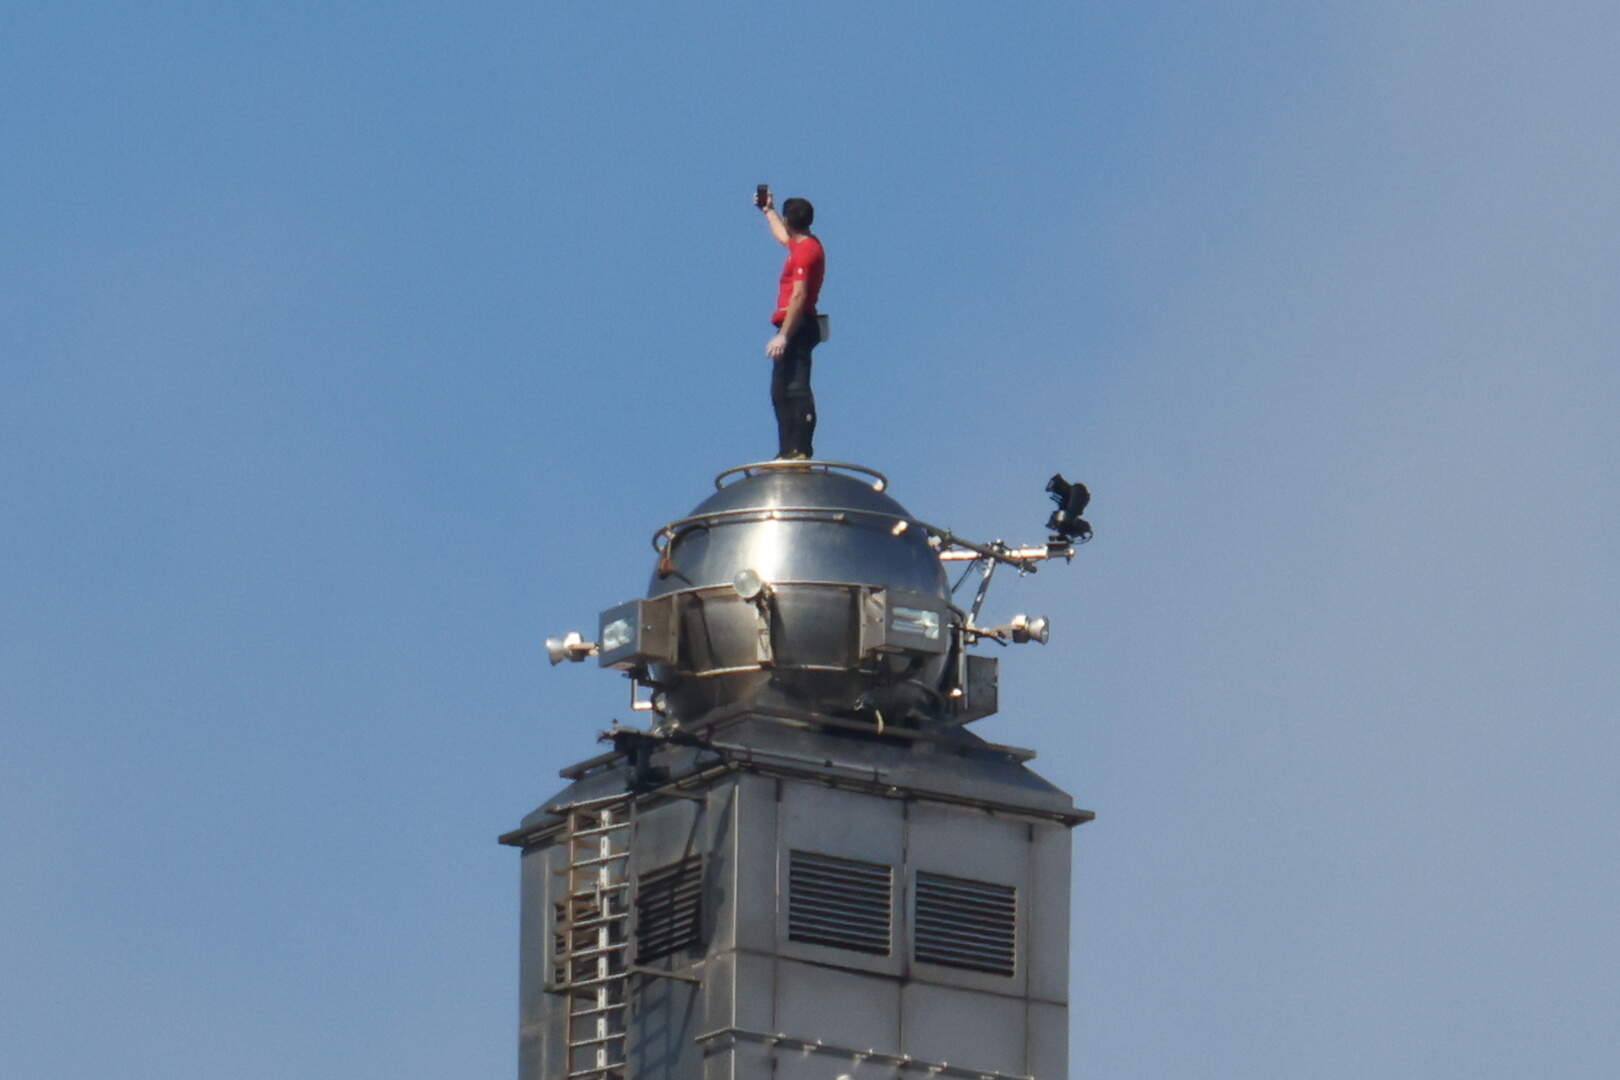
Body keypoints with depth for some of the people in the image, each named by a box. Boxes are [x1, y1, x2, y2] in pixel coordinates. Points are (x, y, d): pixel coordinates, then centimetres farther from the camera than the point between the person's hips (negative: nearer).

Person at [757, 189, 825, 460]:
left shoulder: (805, 252, -14)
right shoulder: (803, 245, 16)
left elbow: (799, 297, -22)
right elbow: (782, 237, 43)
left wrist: (783, 336, -25)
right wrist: (768, 211, 56)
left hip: (796, 327, -11)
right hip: (797, 328, 11)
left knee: (795, 389, -16)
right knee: (782, 392, 12)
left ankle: (800, 450, -23)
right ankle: (788, 451, 12)